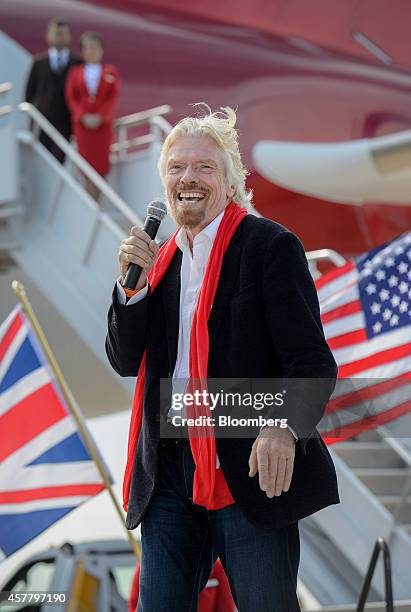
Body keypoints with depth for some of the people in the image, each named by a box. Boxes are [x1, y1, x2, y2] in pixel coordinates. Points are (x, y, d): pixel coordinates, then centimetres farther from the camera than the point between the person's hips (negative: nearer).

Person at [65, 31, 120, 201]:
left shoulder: (111, 71, 7)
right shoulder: (75, 72, 9)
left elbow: (113, 98, 0)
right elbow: (71, 98, 4)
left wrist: (100, 117, -13)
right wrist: (83, 117, -11)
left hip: (103, 124, 0)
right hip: (82, 124, 0)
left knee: (101, 164, -1)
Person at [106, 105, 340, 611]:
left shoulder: (269, 246, -4)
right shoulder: (160, 257, 15)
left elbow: (312, 361, -11)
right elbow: (125, 360, 13)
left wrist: (285, 427, -30)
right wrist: (134, 284, -4)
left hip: (248, 471, -5)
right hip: (168, 472, 6)